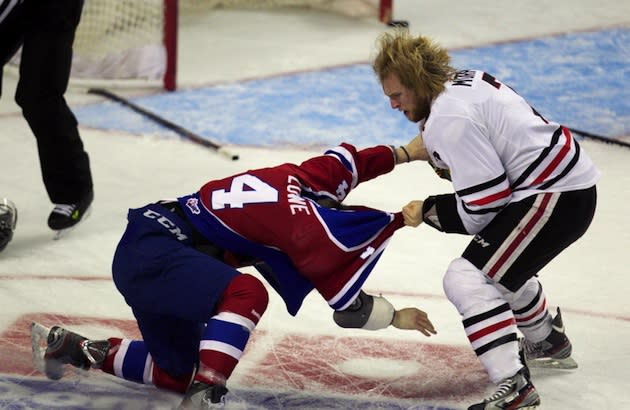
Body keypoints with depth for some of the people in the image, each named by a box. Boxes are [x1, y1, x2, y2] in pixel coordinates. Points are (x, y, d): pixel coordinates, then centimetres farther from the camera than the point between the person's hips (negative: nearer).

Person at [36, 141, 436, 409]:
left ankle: (74, 348, 25)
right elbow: (348, 306, -9)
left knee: (178, 373, 16)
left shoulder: (308, 177, 1)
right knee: (245, 292, -30)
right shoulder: (306, 228, -20)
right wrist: (396, 316, 7)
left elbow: (346, 158, 25)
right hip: (151, 250, -10)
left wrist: (408, 152, 32)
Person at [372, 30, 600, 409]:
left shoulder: (451, 120, -22)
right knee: (502, 264, 34)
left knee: (467, 278, -17)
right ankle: (547, 341, 56)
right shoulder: (461, 80, 7)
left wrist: (426, 211, -5)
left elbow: (481, 209, -20)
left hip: (557, 196, -11)